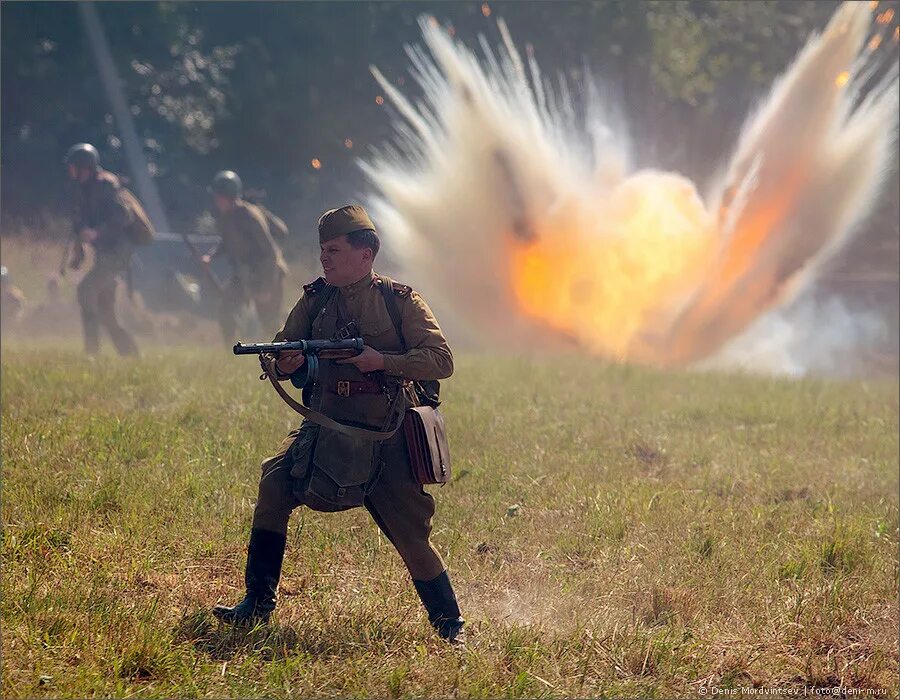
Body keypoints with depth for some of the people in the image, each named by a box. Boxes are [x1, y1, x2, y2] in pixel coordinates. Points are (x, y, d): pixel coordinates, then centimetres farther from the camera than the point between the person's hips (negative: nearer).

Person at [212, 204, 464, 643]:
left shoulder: (399, 301, -2)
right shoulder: (315, 299, 8)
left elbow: (441, 360, -9)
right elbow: (282, 355, 10)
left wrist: (382, 361, -20)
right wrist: (285, 364, -15)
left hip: (384, 439, -3)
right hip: (324, 430, 3)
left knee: (411, 534, -3)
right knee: (275, 483, -18)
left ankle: (449, 623, 16)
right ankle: (258, 603, -10)